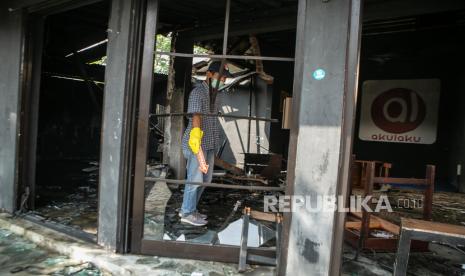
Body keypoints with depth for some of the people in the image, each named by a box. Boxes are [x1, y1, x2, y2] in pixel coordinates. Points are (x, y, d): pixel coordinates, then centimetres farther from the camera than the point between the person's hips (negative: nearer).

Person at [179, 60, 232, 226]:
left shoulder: (213, 93, 15)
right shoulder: (198, 91, -12)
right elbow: (195, 114, -26)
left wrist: (214, 143, 17)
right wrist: (196, 133, -40)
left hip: (209, 143, 9)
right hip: (196, 142, -9)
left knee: (206, 178, 16)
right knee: (195, 178, -2)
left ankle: (189, 208, 30)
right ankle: (187, 213, 15)